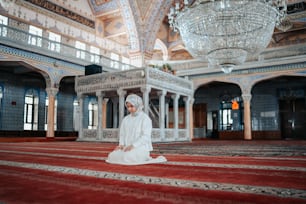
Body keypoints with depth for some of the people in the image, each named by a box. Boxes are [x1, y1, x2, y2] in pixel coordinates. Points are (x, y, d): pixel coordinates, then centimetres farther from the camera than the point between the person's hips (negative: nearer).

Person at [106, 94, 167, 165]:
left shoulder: (145, 118, -5)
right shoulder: (125, 119, 14)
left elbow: (145, 137, -13)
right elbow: (122, 134, 14)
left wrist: (133, 145, -22)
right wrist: (121, 145, -6)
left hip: (141, 147, -6)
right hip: (128, 147, 6)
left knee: (126, 157, -34)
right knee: (112, 156, -19)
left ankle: (143, 157, -3)